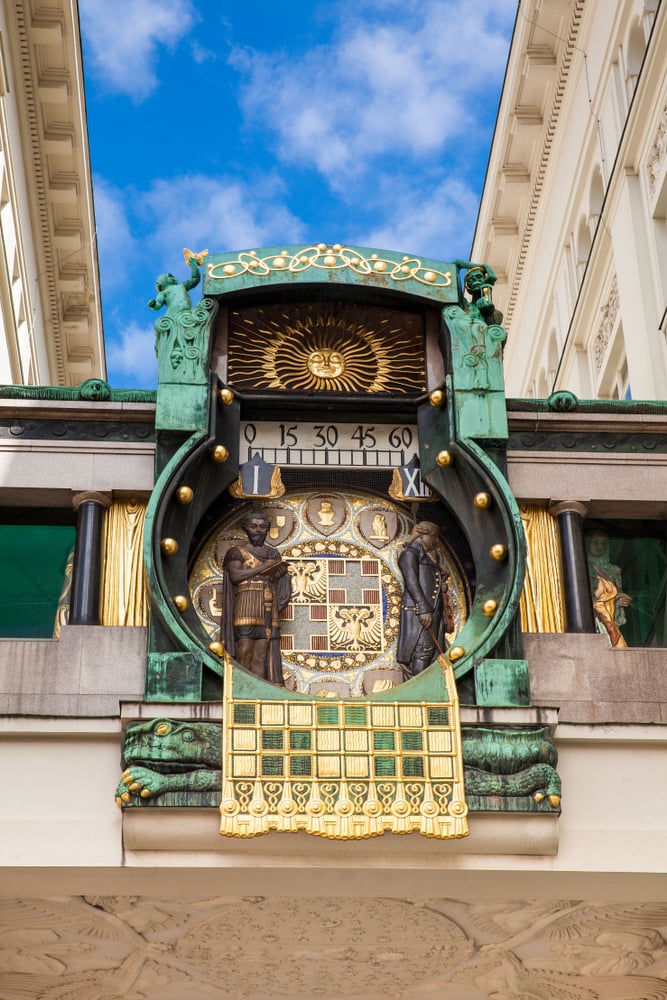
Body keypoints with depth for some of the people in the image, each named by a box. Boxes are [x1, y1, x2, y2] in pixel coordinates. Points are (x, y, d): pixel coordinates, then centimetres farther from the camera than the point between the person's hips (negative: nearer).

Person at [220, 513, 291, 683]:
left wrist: (280, 573, -3)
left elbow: (282, 583, 19)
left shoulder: (273, 554, 22)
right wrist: (262, 568, -7)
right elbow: (235, 575, -8)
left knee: (261, 656, -2)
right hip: (246, 606, -4)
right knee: (245, 654, -14)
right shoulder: (237, 552, 8)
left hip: (269, 608, 4)